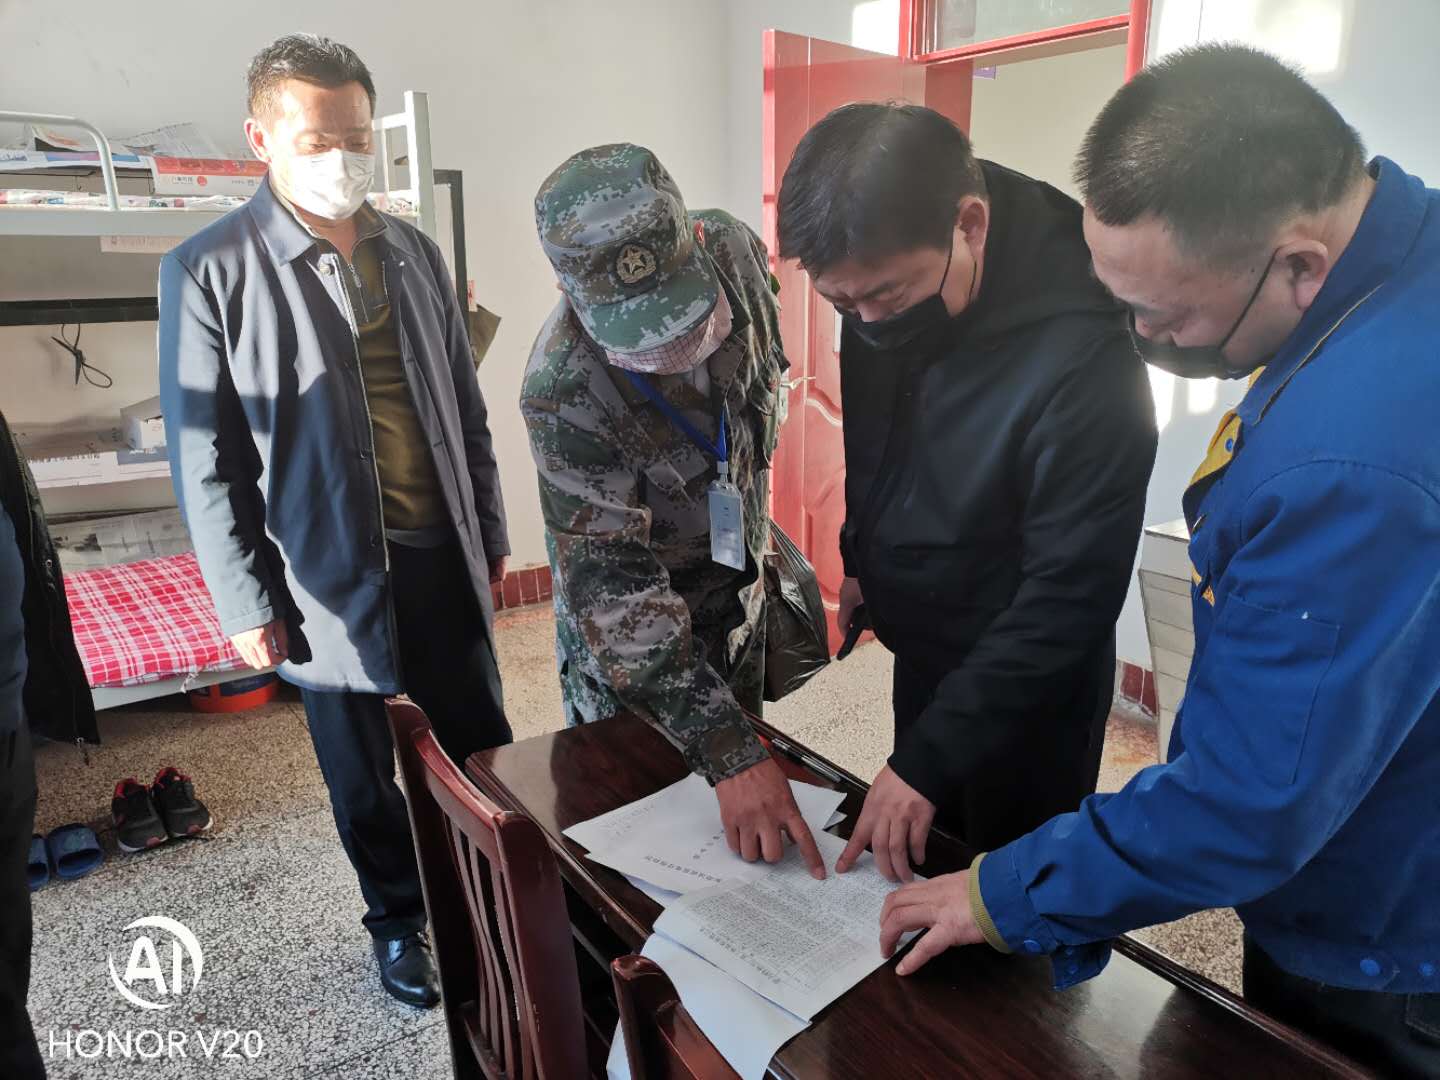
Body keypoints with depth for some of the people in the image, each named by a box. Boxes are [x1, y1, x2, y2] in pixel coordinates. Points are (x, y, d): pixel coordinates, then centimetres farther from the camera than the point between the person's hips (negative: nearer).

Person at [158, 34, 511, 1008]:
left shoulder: (415, 253, 6)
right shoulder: (211, 269, -7)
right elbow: (206, 458, -6)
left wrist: (491, 533, 10)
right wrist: (247, 602, -7)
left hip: (443, 559, 4)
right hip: (330, 578, -3)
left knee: (485, 750, 15)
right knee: (364, 775, 15)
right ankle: (399, 922, 38)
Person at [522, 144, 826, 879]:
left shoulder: (735, 250, -20)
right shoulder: (563, 395, -35)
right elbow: (615, 595, -32)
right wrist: (729, 755, -37)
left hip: (738, 588, 6)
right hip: (631, 629, -5)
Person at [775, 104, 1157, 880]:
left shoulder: (1081, 357, -33)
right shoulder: (888, 288, -11)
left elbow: (1070, 595, -28)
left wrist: (928, 756, -25)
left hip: (1024, 685, -6)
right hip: (924, 649, 7)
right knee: (916, 876, 25)